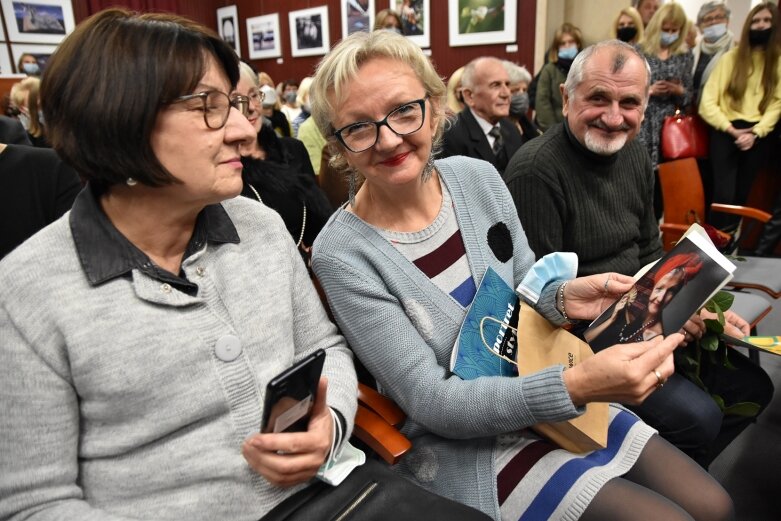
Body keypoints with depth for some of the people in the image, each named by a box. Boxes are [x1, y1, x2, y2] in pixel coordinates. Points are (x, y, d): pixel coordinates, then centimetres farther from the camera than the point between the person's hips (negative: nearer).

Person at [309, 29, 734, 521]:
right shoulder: (342, 254, -22)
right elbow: (431, 402, -22)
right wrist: (574, 386, -34)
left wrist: (563, 298, -17)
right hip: (463, 447, -4)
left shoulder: (478, 177, -7)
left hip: (553, 396, 5)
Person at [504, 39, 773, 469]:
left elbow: (650, 256, 13)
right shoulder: (535, 171, -22)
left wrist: (696, 309, -3)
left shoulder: (634, 154, 5)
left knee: (752, 387, 10)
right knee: (696, 417, -18)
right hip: (574, 340, -8)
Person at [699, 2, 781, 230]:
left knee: (742, 193, 3)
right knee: (723, 194, -14)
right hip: (727, 131, -1)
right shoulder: (731, 57, 9)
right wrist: (731, 130, -10)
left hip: (759, 133, 2)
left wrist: (756, 133, -13)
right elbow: (708, 101, 0)